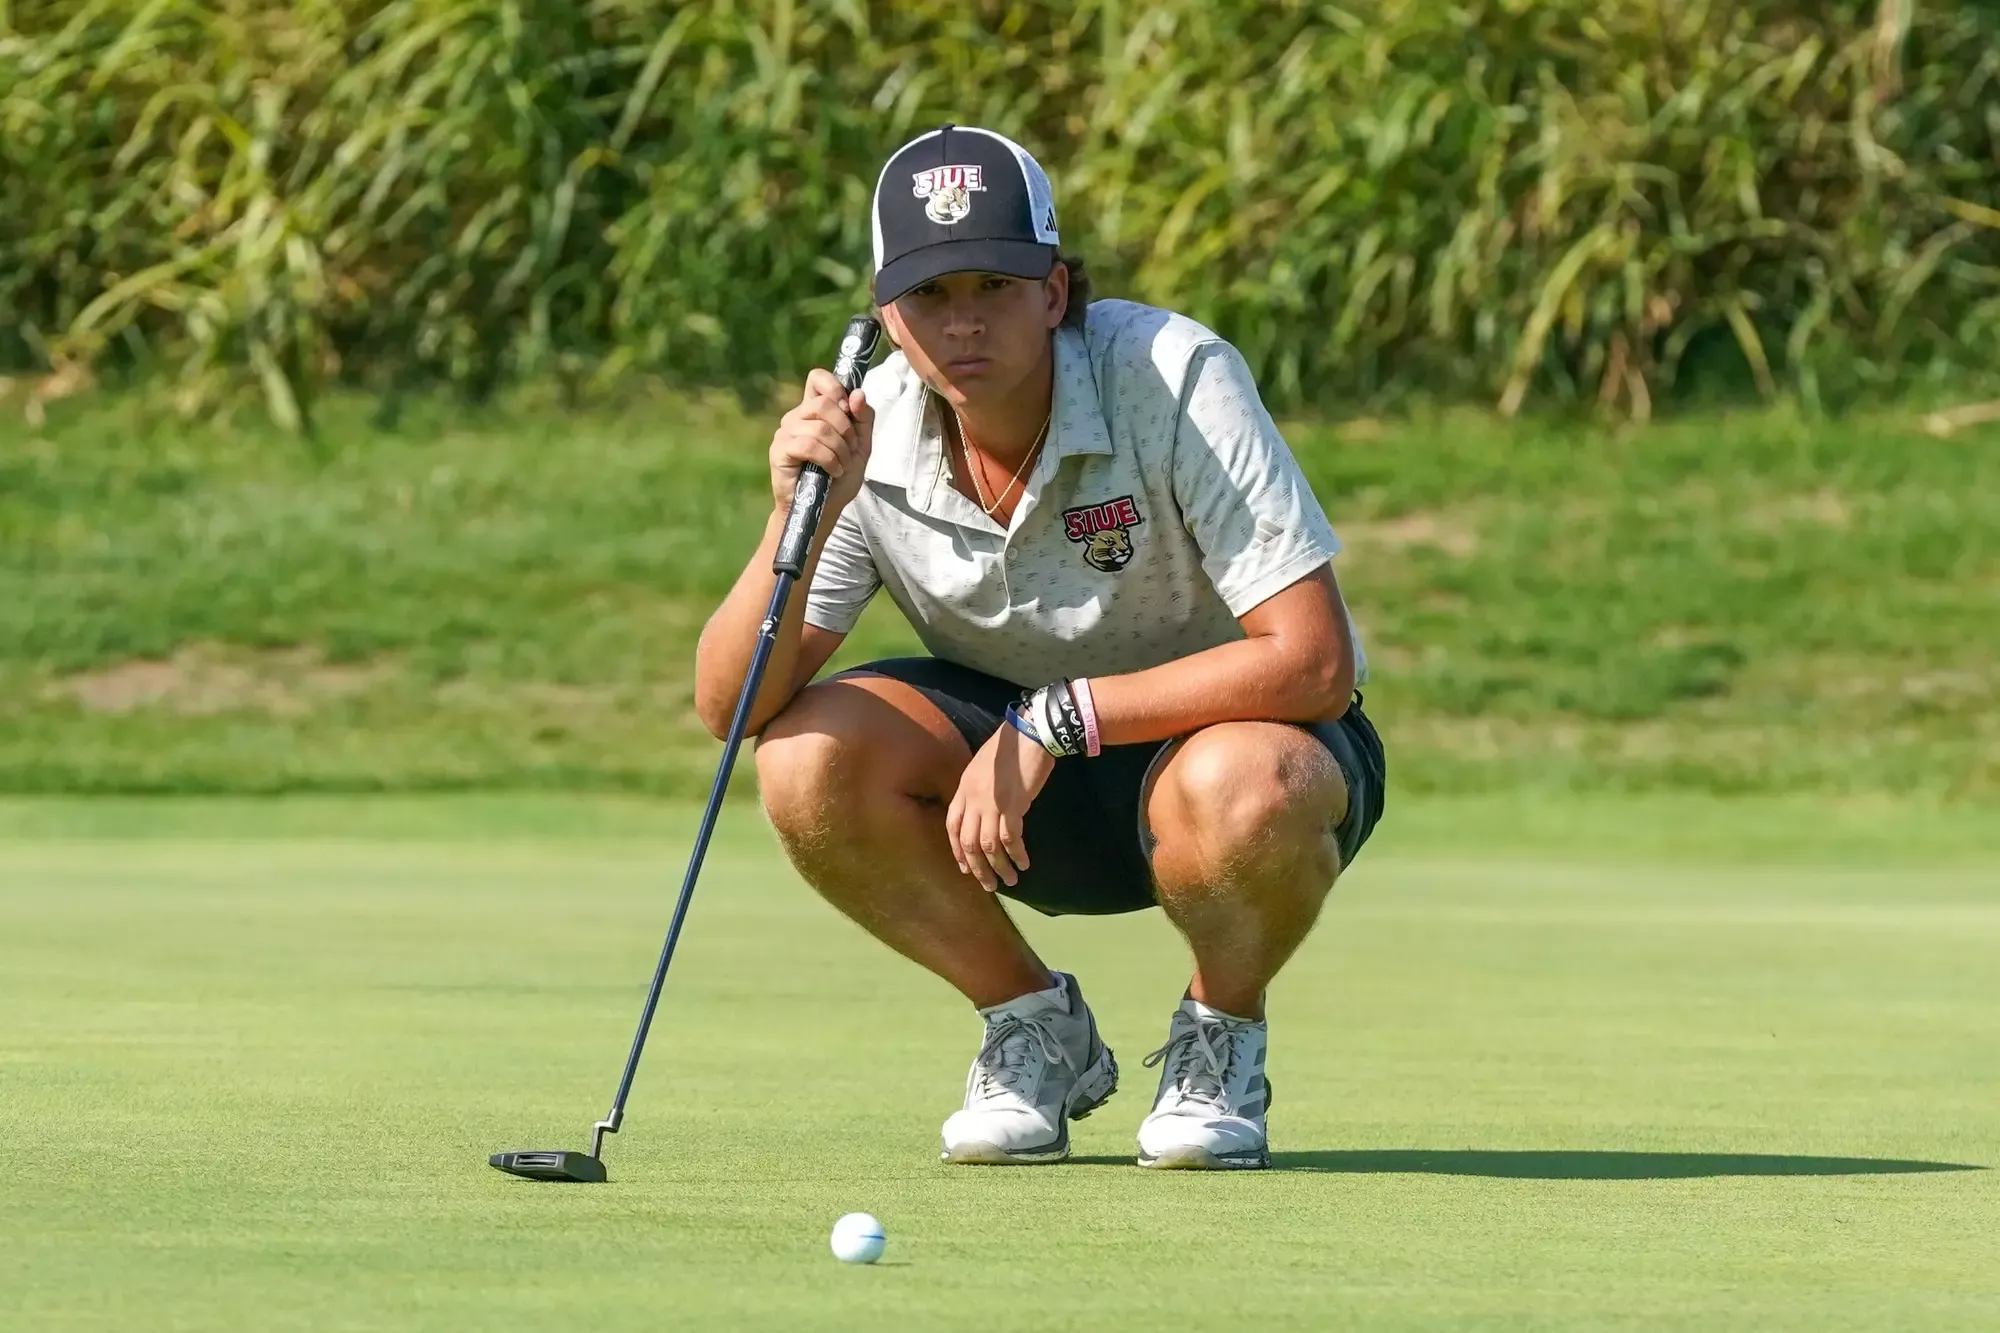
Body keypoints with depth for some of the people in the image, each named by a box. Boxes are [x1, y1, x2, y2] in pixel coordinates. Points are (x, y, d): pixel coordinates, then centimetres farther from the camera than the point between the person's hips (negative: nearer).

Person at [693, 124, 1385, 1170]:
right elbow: (729, 709, -18)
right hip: (1031, 772, 4)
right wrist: (800, 516, -35)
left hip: (1220, 728, -4)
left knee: (1242, 789, -40)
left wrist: (1057, 720, -33)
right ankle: (1035, 1027, 1)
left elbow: (1313, 661, -31)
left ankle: (1222, 1040, -4)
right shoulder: (870, 438, -15)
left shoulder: (1175, 377, -27)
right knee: (807, 758, -24)